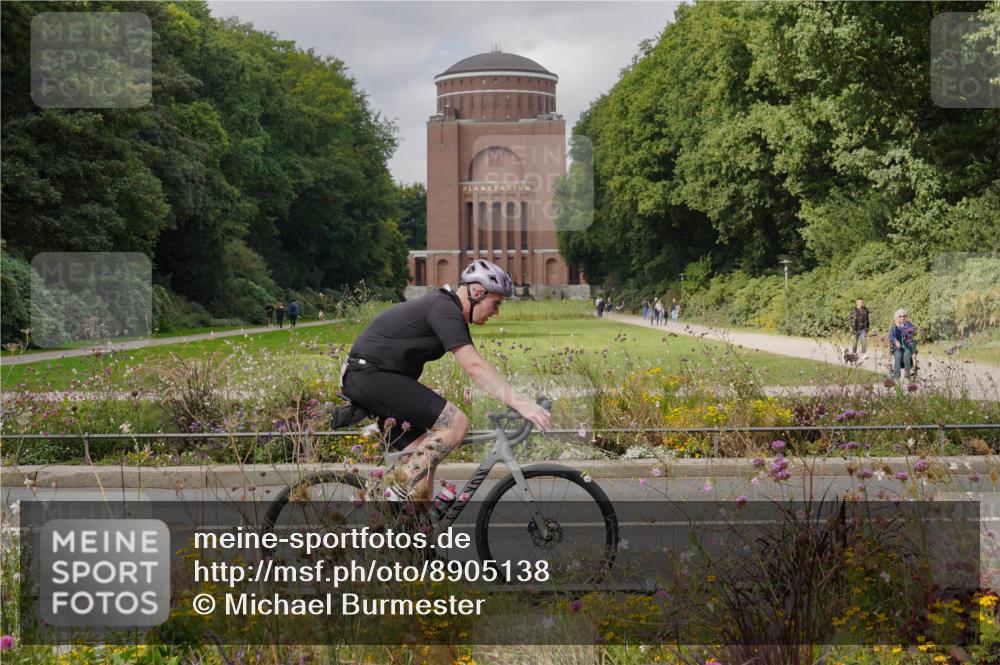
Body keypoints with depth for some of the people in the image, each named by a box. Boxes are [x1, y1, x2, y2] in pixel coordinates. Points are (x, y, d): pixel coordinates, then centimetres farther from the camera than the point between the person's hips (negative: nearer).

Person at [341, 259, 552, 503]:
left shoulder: (445, 306, 16)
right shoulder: (445, 310, -16)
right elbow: (474, 367, -26)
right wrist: (521, 404, -31)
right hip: (371, 375, -10)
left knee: (424, 460, 7)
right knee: (456, 423, -18)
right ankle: (398, 491, -15)